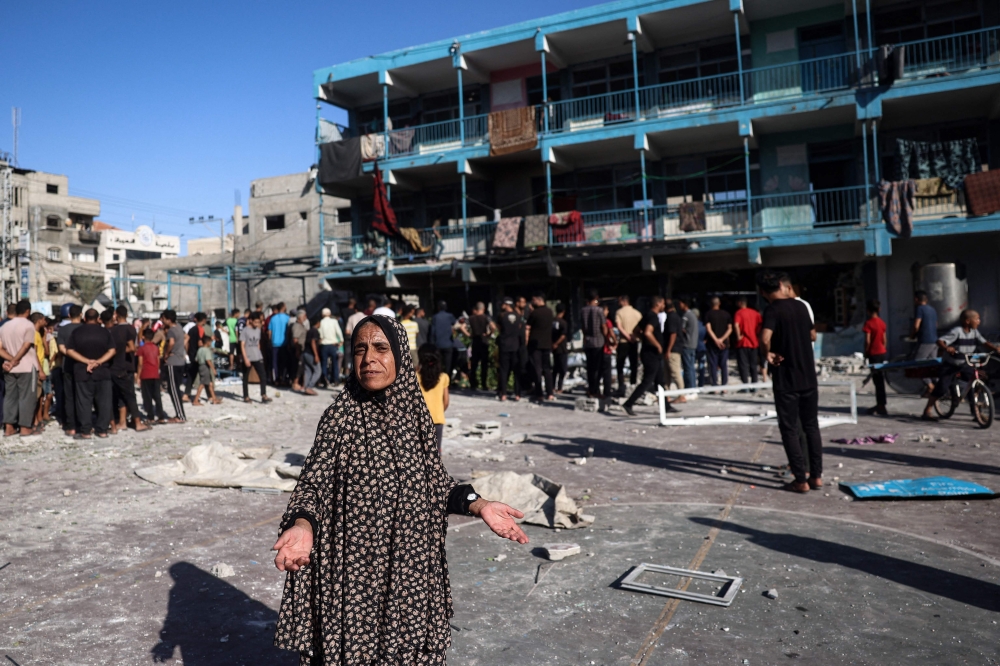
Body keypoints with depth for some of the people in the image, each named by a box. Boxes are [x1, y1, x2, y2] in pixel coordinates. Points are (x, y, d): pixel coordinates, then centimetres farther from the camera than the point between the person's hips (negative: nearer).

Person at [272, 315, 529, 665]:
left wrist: (478, 504, -6)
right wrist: (303, 524, -32)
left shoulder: (415, 412, -2)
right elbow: (313, 484, -13)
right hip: (356, 570, -3)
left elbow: (435, 481, 6)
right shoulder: (340, 419, -12)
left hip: (410, 567, 3)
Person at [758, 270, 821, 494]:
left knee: (790, 429, 2)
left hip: (786, 380, -6)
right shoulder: (801, 306, 6)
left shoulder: (773, 310, -13)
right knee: (811, 426, 15)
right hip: (808, 377, 6)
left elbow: (765, 339, -30)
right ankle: (816, 475, 19)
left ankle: (800, 480, 4)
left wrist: (768, 354, -13)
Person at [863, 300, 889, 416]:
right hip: (882, 353, 7)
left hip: (874, 354, -7)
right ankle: (879, 404, 22)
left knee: (878, 380, -5)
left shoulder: (868, 323, -13)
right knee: (880, 379, 14)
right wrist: (882, 349, 19)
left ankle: (882, 406, -5)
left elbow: (867, 341, -17)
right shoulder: (882, 323, 7)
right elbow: (885, 340, 9)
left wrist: (865, 353, -5)